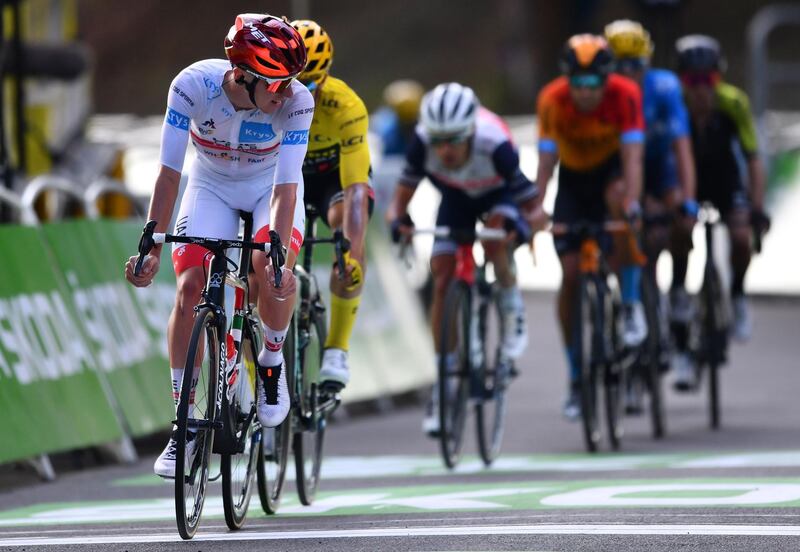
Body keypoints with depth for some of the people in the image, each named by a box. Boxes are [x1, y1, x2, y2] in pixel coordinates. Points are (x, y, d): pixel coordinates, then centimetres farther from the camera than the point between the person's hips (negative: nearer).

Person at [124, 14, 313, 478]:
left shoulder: (296, 101, -31)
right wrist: (151, 249, -33)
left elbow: (285, 187, -33)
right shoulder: (193, 86, -31)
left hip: (270, 187, -1)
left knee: (272, 268, -30)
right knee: (190, 285, -17)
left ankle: (273, 362, -1)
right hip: (211, 185, 1)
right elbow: (170, 173, -28)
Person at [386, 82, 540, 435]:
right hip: (456, 198, 3)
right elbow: (405, 190, -25)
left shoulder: (494, 144, -40)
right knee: (443, 280, -11)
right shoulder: (423, 142, -33)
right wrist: (398, 217, -45)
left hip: (499, 196, -3)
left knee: (496, 235, -36)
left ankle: (512, 307, -6)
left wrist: (525, 222, -53)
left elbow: (528, 202, -33)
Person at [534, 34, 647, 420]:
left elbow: (633, 157, -35)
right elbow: (545, 162, -29)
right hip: (574, 176, 1)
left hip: (612, 167, -1)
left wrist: (632, 203, -50)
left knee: (619, 198, -38)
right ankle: (576, 380, 4)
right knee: (570, 275, -8)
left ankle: (631, 304, -21)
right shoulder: (552, 100, -26)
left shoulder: (625, 95, -27)